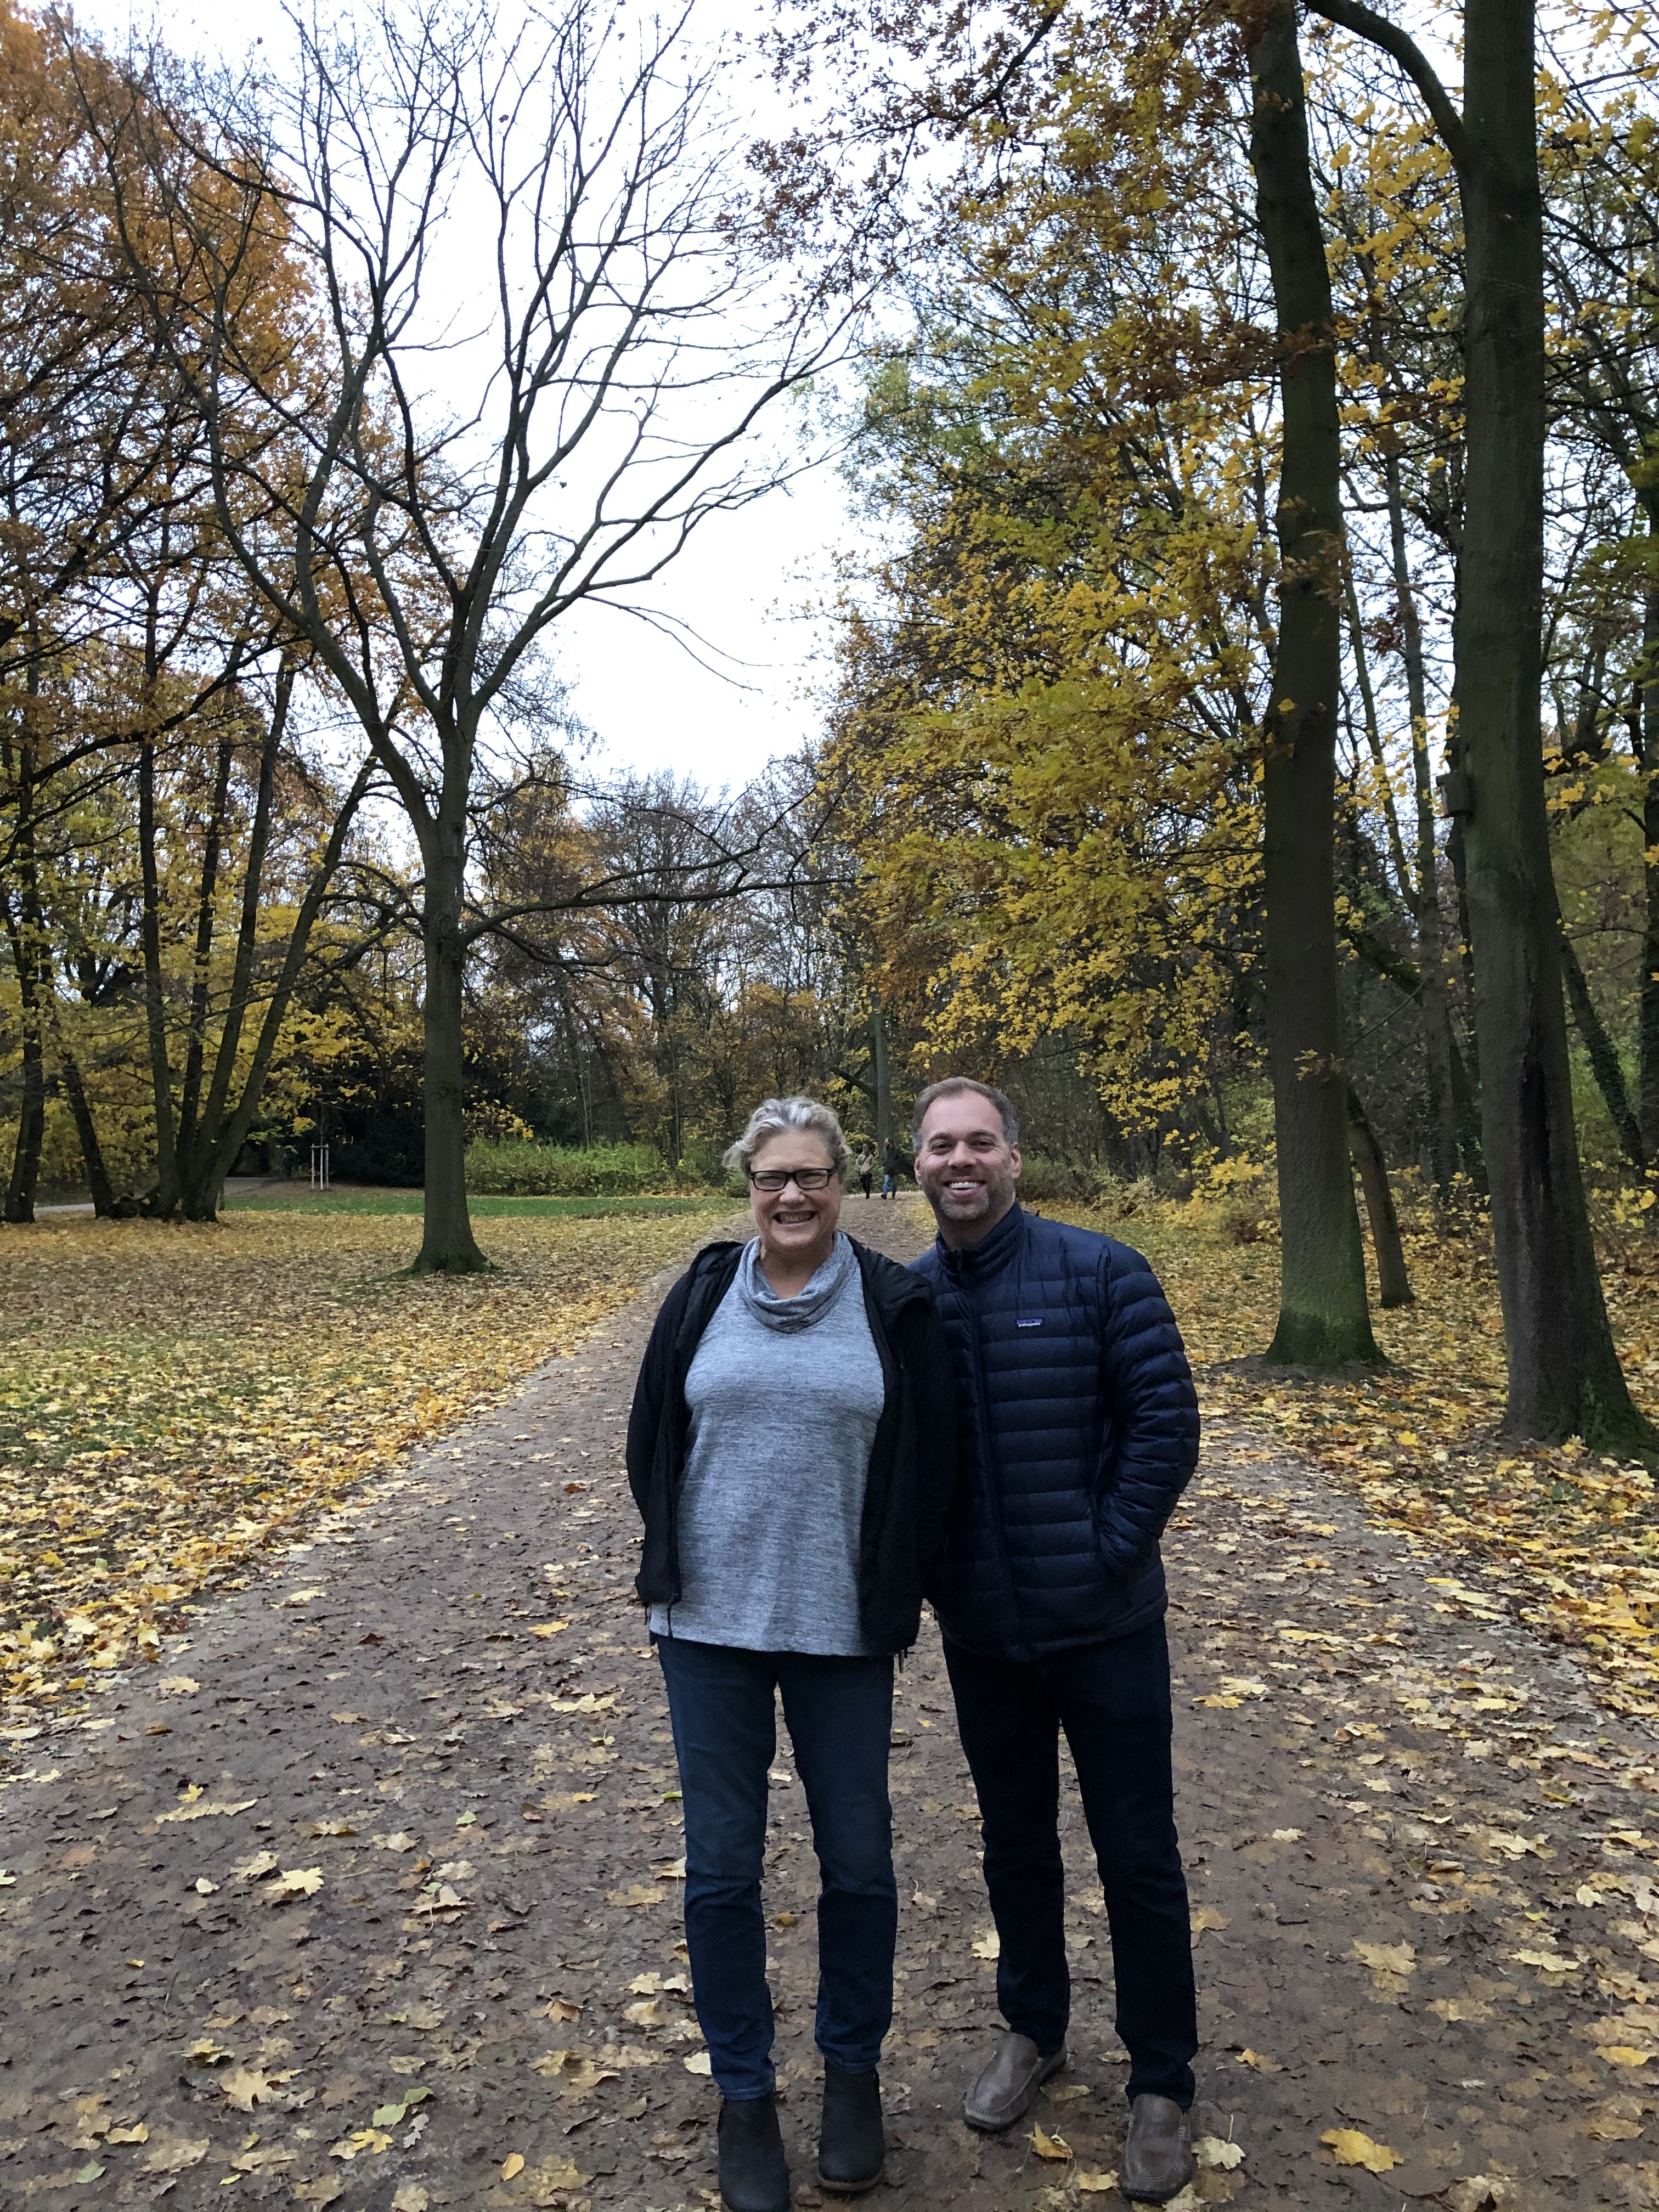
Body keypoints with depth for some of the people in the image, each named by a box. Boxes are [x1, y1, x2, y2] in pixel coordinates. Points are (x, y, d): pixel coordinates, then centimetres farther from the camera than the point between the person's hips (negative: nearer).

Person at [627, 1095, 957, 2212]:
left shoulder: (898, 1304, -4)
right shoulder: (702, 1296, 1)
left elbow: (930, 1460, 0)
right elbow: (652, 1440, 9)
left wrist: (899, 1592, 0)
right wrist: (670, 1566, 5)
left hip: (843, 1628, -1)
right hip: (711, 1625, 1)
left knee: (858, 1858, 12)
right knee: (722, 1865, 9)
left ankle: (853, 2069, 36)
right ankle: (744, 2095, 29)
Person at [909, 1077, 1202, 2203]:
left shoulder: (1102, 1273, -12)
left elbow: (1166, 1424, -12)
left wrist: (1105, 1558, -14)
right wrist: (926, 1571, 0)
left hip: (1106, 1630, -3)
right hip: (981, 1637, 3)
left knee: (1138, 1858, 9)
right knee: (1015, 1843, 20)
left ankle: (1163, 2087, 30)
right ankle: (1033, 2030, 43)